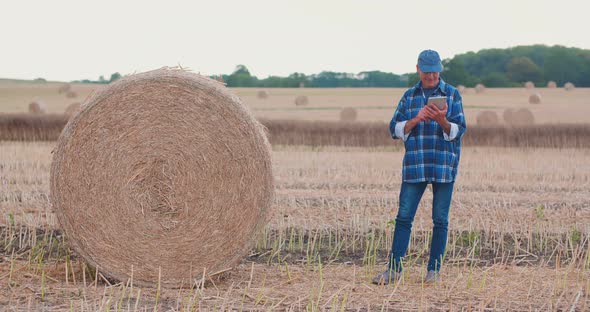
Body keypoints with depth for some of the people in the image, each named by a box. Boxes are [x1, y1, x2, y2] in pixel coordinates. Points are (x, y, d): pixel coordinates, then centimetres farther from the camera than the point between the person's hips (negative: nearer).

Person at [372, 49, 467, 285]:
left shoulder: (452, 95, 4)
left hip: (444, 167, -2)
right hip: (414, 166, 2)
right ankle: (394, 268, 2)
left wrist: (441, 120, -22)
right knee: (404, 217, -2)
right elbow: (395, 129, 6)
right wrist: (416, 120, -12)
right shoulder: (409, 96, 11)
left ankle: (434, 270, 10)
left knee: (440, 220, 3)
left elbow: (458, 131, -2)